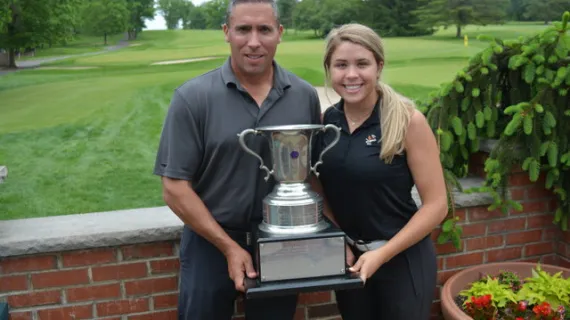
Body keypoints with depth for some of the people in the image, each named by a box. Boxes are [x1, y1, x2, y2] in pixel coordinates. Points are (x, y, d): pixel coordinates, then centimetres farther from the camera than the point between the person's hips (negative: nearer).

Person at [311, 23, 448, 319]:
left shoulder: (408, 121, -15)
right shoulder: (325, 121, -3)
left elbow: (436, 205, -14)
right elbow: (321, 191, 6)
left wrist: (381, 254, -16)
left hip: (402, 259, -3)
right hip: (348, 259, 4)